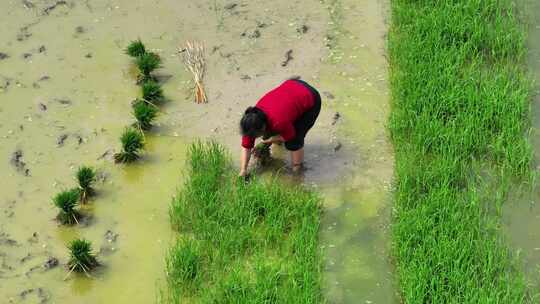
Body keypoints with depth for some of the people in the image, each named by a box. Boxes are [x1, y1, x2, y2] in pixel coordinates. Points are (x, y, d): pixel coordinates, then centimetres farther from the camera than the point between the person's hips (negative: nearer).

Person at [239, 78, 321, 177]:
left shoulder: (279, 122, -37)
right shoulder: (252, 117, -17)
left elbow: (289, 136, -15)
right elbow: (246, 147, -10)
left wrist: (269, 140, -4)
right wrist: (243, 171, -11)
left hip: (310, 100, -6)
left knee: (293, 139, -8)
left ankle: (297, 168, 14)